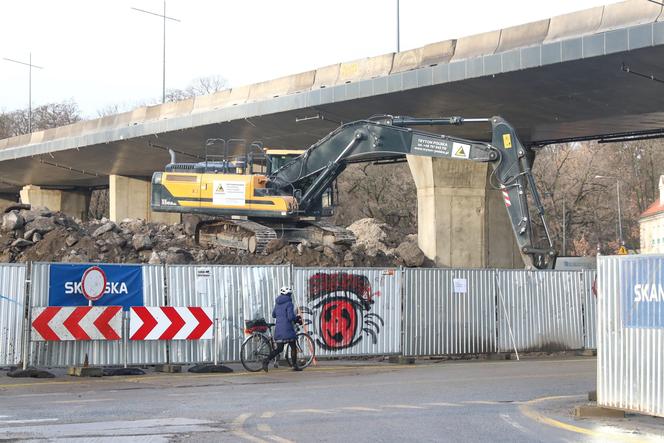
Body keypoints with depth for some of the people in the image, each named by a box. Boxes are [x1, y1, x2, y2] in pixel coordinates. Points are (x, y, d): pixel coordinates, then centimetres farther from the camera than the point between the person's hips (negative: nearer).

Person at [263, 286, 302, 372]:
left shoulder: (277, 303, 12)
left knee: (279, 349, 8)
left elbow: (273, 315, 21)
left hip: (278, 329, 6)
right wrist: (297, 319, 2)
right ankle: (295, 366, 11)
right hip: (287, 329, -6)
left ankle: (267, 360, -12)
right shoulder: (289, 303, -10)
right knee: (293, 347, 9)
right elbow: (291, 317, -18)